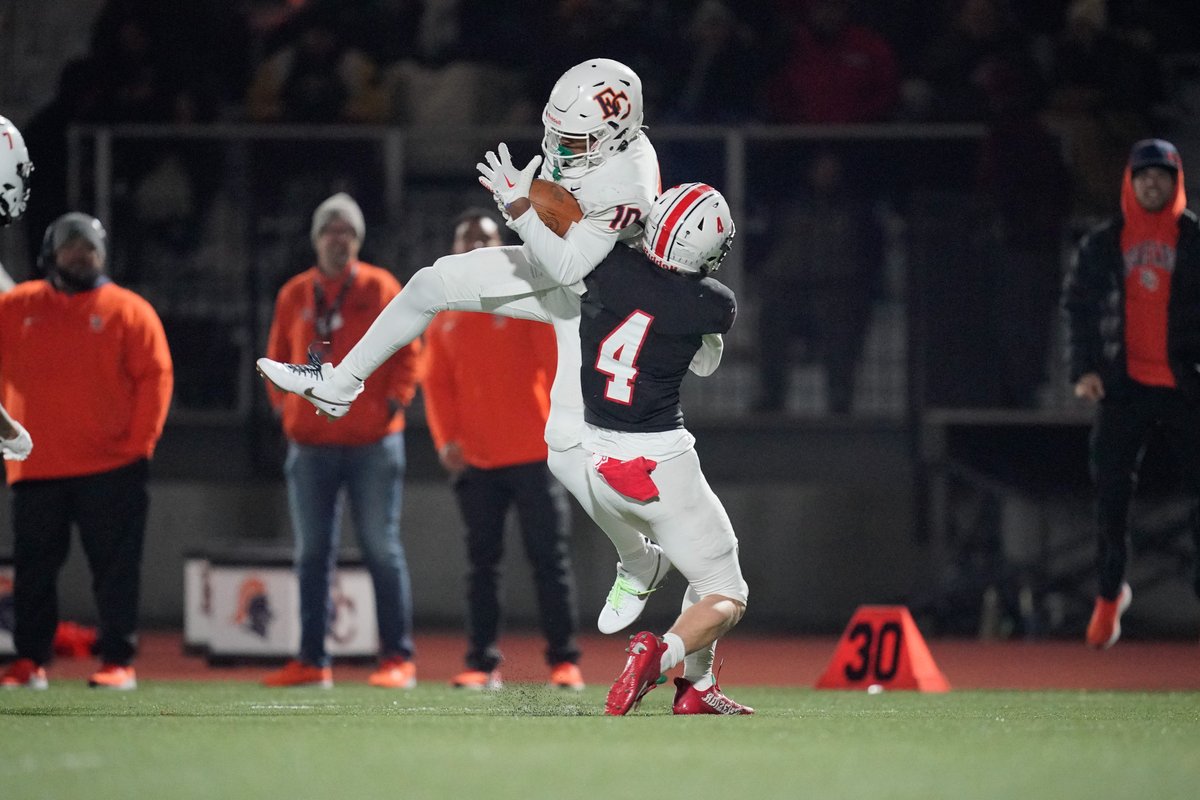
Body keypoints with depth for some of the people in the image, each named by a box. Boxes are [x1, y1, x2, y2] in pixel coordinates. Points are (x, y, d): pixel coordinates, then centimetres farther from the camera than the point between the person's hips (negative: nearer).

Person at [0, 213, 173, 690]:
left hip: (111, 470, -2)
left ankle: (119, 662, 0)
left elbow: (156, 377, -2)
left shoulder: (129, 310, 2)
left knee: (116, 569, -3)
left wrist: (139, 444, -9)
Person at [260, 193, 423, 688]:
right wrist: (285, 406, 5)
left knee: (382, 550, -3)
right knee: (312, 554, 6)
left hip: (372, 440, -4)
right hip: (310, 443, 4)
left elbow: (408, 351, 0)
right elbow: (278, 358, 16)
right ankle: (311, 661, 11)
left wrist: (394, 401, -9)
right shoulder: (294, 295, 9)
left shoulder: (380, 288, 0)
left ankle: (398, 658, 0)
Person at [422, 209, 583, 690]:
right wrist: (445, 439, -4)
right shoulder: (444, 316, 11)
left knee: (550, 559, -3)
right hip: (475, 461, 3)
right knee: (482, 561, 3)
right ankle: (481, 663, 5)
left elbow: (558, 363, -3)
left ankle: (564, 661, 0)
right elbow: (436, 383, 10)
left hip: (533, 455, -3)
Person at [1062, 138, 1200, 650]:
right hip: (1124, 386, 1)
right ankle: (1109, 593, 15)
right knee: (1111, 492, 0)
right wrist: (1085, 369, -10)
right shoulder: (1102, 245, 7)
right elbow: (1080, 308, 4)